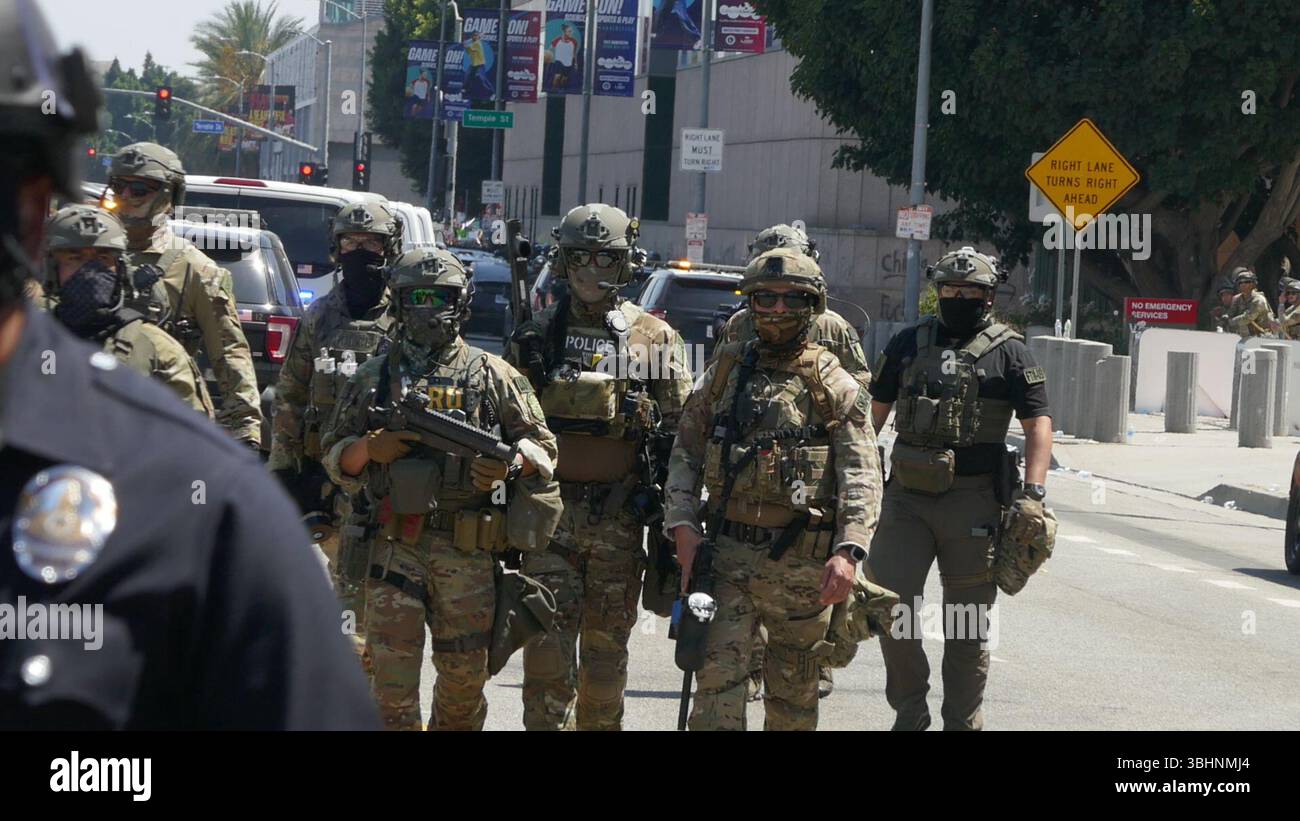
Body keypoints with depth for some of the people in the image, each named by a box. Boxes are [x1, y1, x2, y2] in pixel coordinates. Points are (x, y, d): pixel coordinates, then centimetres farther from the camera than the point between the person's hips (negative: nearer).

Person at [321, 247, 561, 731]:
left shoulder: (494, 376, 8)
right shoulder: (373, 378, 10)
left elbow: (543, 446, 9)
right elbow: (334, 458, 12)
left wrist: (510, 464, -12)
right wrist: (369, 448, -9)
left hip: (468, 550, 0)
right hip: (394, 545, 0)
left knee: (464, 673, 7)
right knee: (391, 672, -6)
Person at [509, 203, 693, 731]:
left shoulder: (656, 340, 5)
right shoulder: (537, 337, 7)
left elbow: (677, 432, 5)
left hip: (620, 518, 0)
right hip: (550, 510, 0)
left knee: (607, 649, 7)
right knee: (548, 647, -6)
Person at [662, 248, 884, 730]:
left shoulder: (834, 385, 1)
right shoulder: (725, 372, 10)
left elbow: (862, 476, -7)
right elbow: (686, 451, 10)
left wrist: (848, 550, -20)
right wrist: (682, 522, -4)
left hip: (802, 562, -1)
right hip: (730, 551, 2)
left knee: (793, 690, 8)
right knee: (718, 674, -9)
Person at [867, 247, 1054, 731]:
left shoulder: (1007, 352, 1)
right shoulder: (909, 343, 11)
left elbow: (1038, 423, -2)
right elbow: (875, 409, 17)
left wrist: (1032, 492, -13)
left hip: (972, 500, -2)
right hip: (907, 496, 3)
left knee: (968, 620, 5)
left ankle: (962, 722, 16)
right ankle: (909, 712, 12)